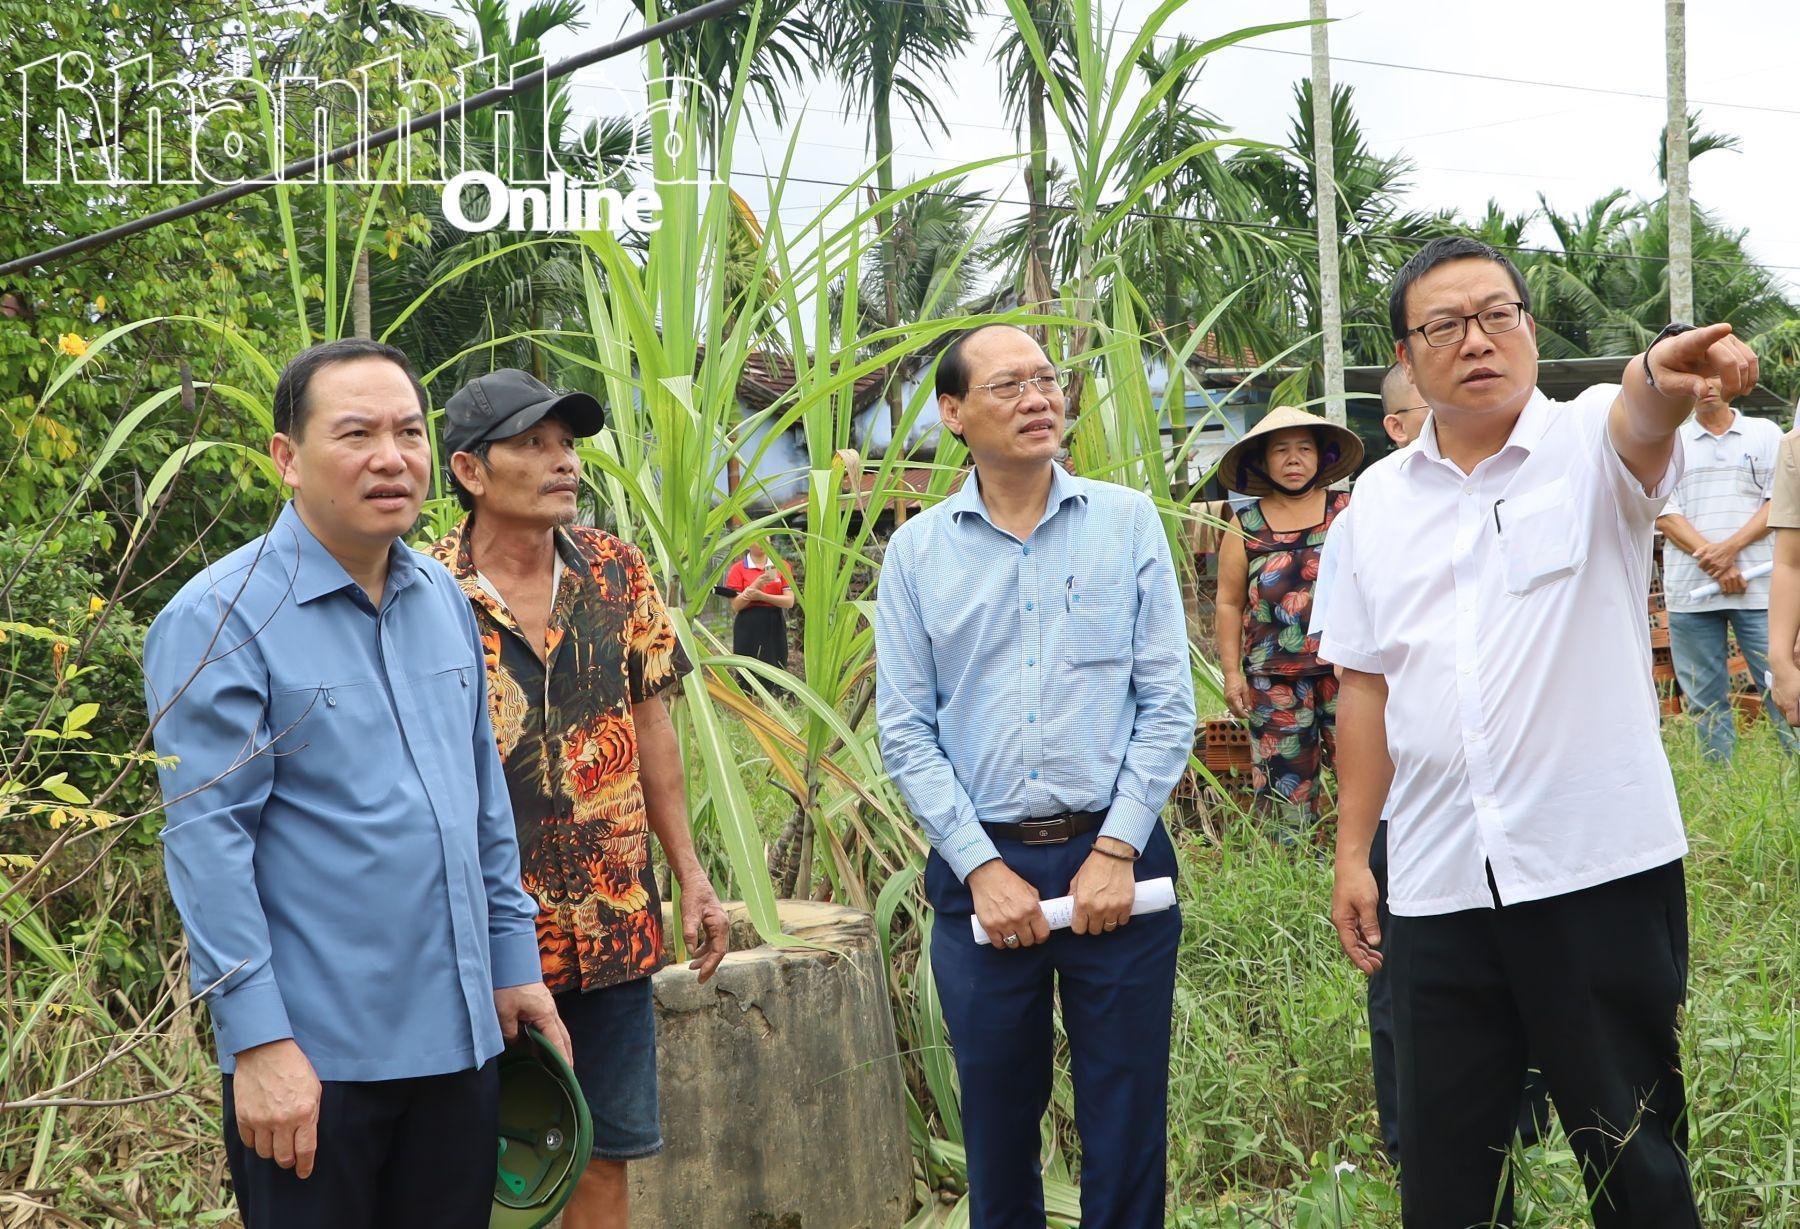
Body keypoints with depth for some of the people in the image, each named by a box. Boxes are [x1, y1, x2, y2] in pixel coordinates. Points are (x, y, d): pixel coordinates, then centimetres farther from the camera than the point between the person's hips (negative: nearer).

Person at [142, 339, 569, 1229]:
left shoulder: (444, 601, 9)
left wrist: (514, 962, 14)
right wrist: (258, 1039, -18)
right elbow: (206, 842, -15)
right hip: (313, 1059, -6)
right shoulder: (219, 620, -12)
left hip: (460, 1041, 6)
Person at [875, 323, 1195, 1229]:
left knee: (1127, 1129, 5)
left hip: (1114, 860, -1)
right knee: (997, 1130, 12)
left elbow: (1168, 704, -1)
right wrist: (982, 867, -8)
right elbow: (906, 731, 1)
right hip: (980, 869, 1)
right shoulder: (917, 552, 4)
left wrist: (1116, 850, -9)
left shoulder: (1127, 521, 3)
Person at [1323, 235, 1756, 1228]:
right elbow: (1365, 686, 13)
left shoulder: (1589, 443, -2)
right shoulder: (1380, 499, 9)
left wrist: (1663, 377, -51)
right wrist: (1352, 853, 9)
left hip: (1602, 869, -3)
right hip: (1437, 885, 4)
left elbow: (1640, 421, -27)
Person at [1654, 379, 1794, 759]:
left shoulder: (1765, 433, 11)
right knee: (1705, 698, 3)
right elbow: (1665, 514, 2)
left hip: (1757, 585, -1)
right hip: (1690, 589, 1)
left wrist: (1730, 548, -12)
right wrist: (1712, 561, -10)